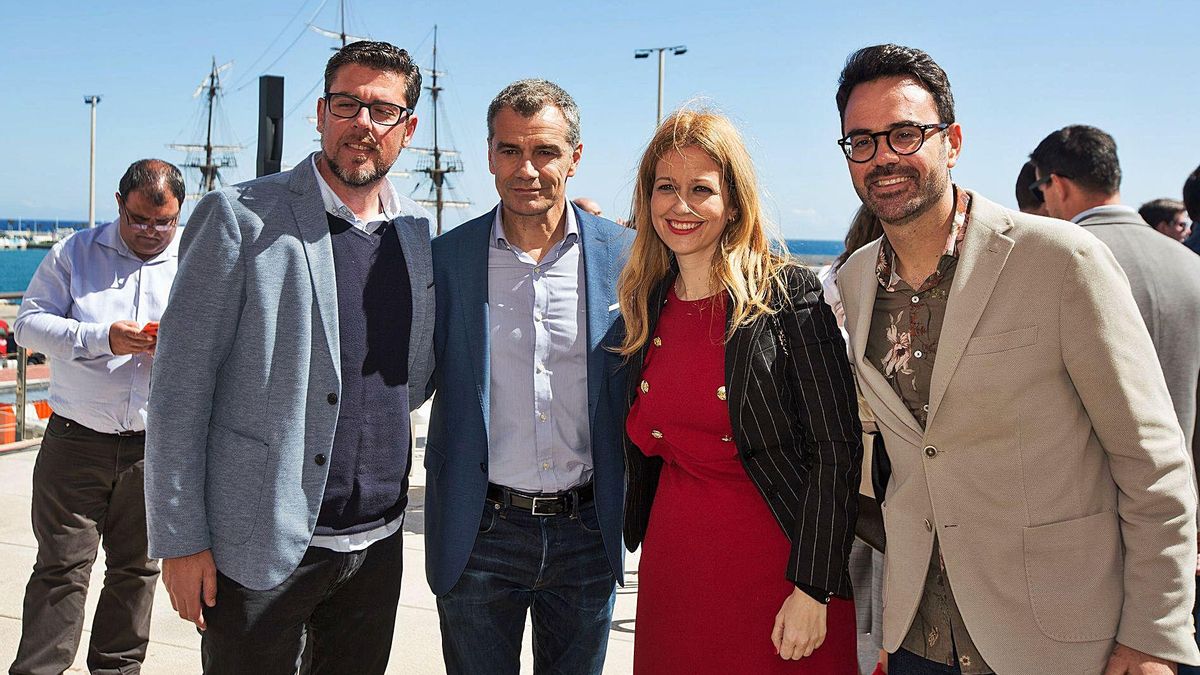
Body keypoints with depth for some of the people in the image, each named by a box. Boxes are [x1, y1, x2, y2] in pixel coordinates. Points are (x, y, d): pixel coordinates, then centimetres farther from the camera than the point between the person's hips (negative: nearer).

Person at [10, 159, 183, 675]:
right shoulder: (75, 253, 6)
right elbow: (29, 321, 0)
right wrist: (100, 338, -16)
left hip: (156, 446, 1)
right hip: (76, 440, -1)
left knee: (135, 568, 11)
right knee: (61, 567, 0)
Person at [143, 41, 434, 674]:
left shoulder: (420, 234, 6)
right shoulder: (238, 217, -8)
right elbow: (179, 389, -9)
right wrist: (180, 540, -10)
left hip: (378, 543, 5)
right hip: (259, 547, -4)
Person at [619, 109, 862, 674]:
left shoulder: (789, 293, -10)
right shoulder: (646, 308, 5)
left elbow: (837, 449, -13)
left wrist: (812, 589, -15)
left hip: (779, 565, -4)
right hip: (672, 568, 5)